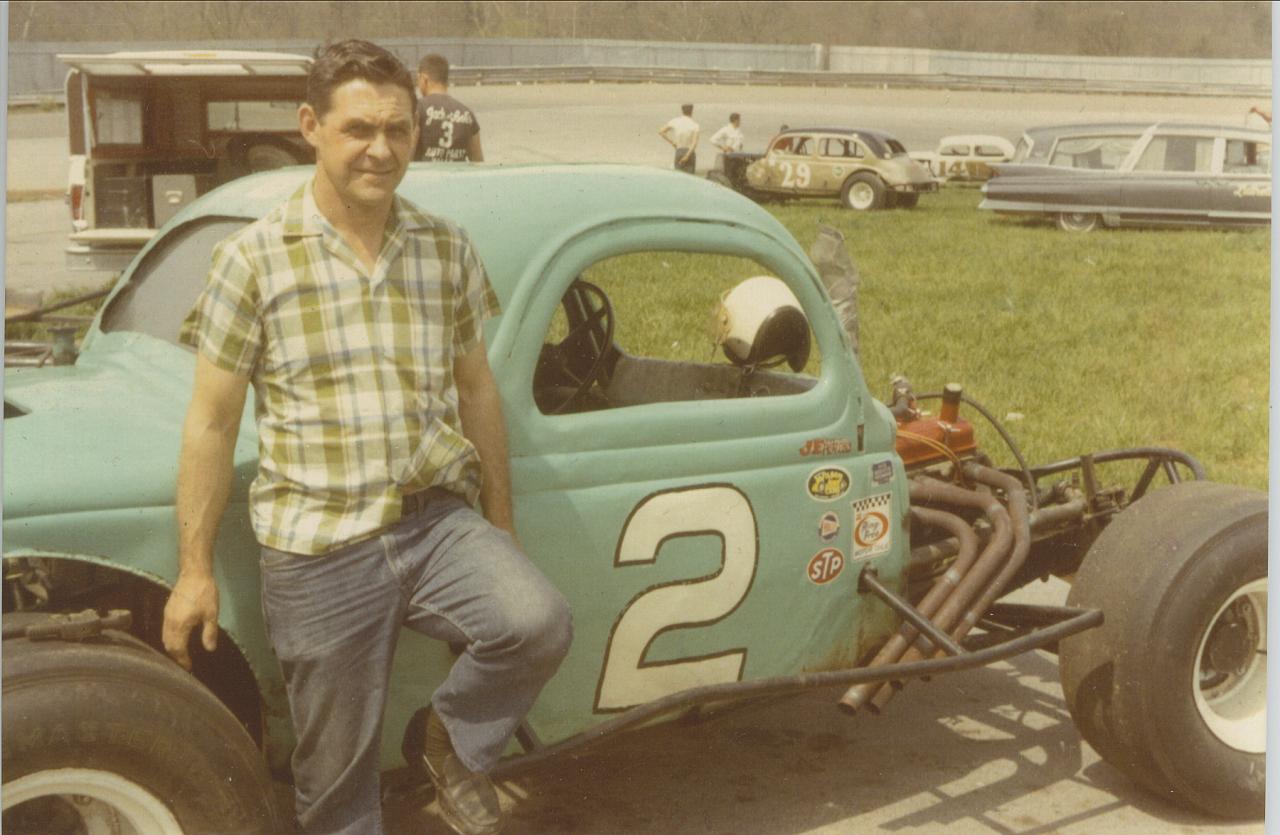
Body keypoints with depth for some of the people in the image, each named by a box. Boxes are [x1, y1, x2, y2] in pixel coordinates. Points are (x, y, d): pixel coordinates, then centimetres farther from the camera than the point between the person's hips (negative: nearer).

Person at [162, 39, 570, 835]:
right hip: (317, 547, -2)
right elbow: (212, 423, -3)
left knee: (541, 624, -24)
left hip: (438, 522, 2)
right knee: (339, 768, 8)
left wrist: (503, 522, 14)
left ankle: (457, 739, 7)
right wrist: (195, 572, -2)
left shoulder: (448, 248, 4)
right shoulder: (254, 258, -5)